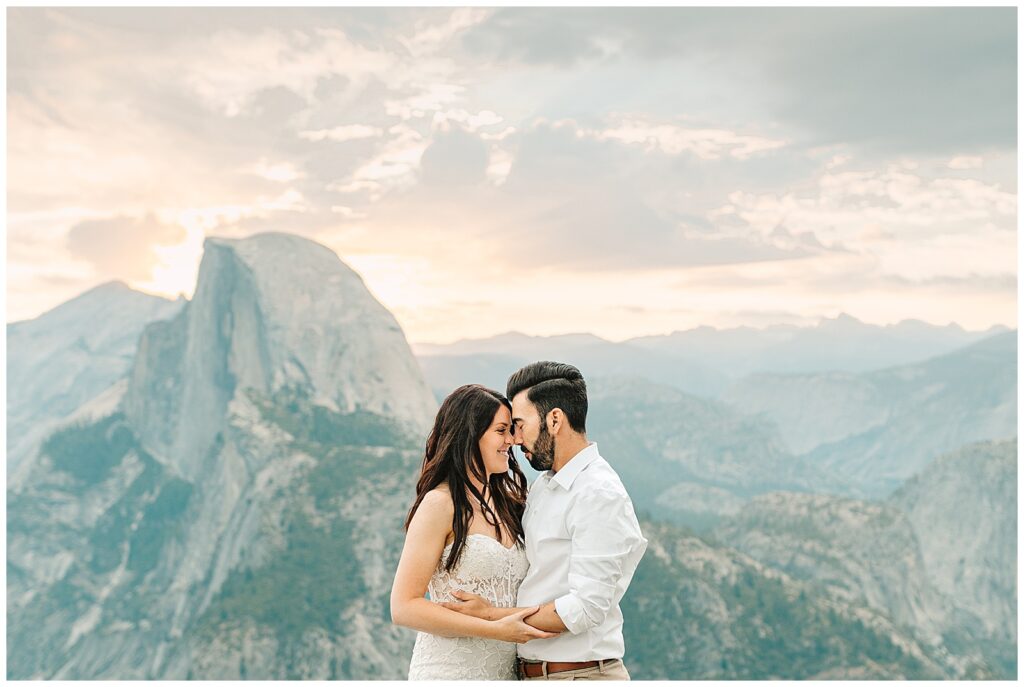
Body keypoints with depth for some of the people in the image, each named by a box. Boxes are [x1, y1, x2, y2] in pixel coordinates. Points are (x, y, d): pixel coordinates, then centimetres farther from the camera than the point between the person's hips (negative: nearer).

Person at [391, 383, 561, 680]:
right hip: (449, 670, -7)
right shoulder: (441, 504, -12)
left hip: (505, 669, 7)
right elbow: (403, 607, -16)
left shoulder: (507, 502, 9)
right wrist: (496, 629, -20)